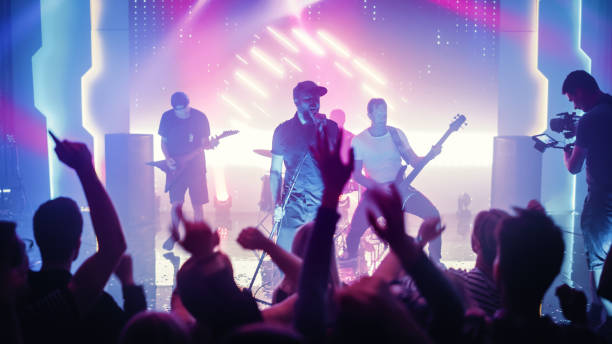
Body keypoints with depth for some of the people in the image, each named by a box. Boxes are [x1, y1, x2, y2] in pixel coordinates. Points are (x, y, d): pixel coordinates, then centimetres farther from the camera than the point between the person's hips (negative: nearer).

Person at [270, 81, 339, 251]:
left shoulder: (329, 127, 6)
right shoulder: (283, 130, 5)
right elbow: (275, 171, 7)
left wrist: (321, 131, -15)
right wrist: (277, 204, -2)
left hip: (323, 205, 1)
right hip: (293, 205, 0)